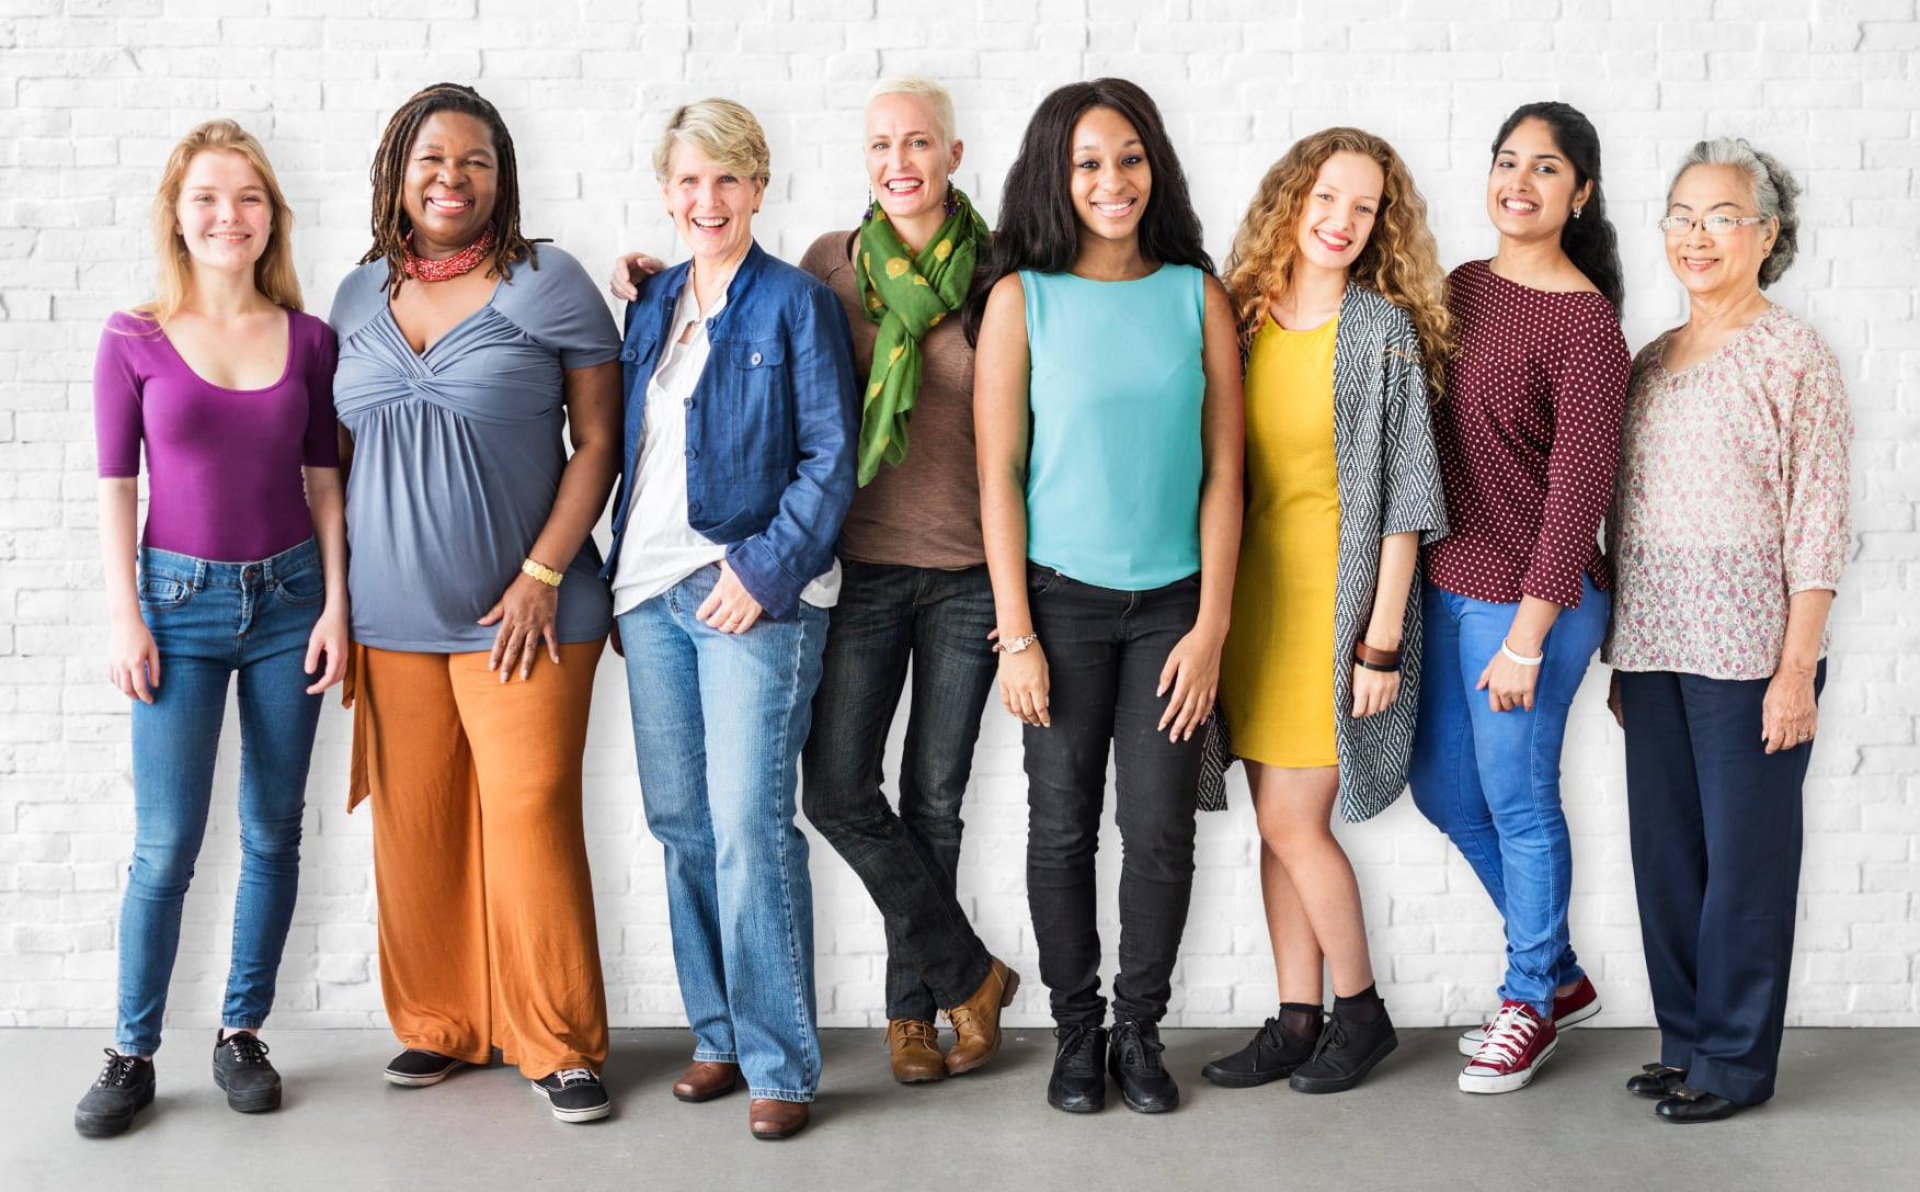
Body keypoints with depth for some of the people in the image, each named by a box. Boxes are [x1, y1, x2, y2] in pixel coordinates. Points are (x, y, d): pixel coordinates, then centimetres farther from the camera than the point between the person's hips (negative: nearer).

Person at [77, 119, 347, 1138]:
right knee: (166, 844, -2)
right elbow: (116, 491, -1)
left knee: (273, 833, 7)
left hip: (287, 598, 2)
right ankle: (132, 1054, 11)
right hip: (180, 602, -2)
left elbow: (324, 483, 5)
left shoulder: (309, 340, 2)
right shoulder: (134, 342, -2)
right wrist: (126, 620, -5)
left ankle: (242, 1036, 20)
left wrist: (335, 606, 0)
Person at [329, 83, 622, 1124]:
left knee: (531, 821, -3)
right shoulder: (358, 297, 10)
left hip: (517, 616, -4)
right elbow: (346, 452, 16)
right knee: (413, 829, 9)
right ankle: (436, 1026, 25)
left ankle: (560, 1046, 10)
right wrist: (339, 594, 10)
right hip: (390, 622, 4)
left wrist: (541, 577, -12)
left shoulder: (547, 284, -3)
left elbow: (597, 442, -5)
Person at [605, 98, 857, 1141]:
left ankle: (780, 1063, 0)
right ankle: (718, 1034, 22)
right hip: (652, 588, 6)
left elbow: (830, 459, -7)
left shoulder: (797, 305, -2)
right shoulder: (651, 305, 15)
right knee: (679, 821, 9)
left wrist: (764, 568, -16)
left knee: (749, 827, -10)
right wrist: (620, 576, 11)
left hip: (754, 593, -6)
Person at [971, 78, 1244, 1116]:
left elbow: (1223, 469, 2)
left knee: (1160, 827, 3)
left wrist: (1211, 622, -3)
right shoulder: (1022, 297, 0)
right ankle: (1075, 1030, 22)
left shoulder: (1196, 294, 4)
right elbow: (999, 473, -3)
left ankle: (1140, 1029, 21)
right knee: (1062, 826, 5)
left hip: (1173, 600, 1)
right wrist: (1015, 632, -7)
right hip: (1063, 598, -1)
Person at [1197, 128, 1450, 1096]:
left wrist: (1383, 638, -13)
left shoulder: (1384, 331, -6)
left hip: (1338, 590, -5)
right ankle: (1296, 1020, 19)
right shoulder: (1244, 318, 7)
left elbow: (1404, 497, -8)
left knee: (1293, 817, -4)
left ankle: (1361, 1011, 15)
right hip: (1253, 587, 5)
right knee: (1275, 819, 8)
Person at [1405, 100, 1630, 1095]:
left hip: (1530, 596, -8)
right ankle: (1560, 972, 35)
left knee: (1516, 799, 4)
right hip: (1446, 578, 8)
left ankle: (1532, 1001, 26)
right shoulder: (1462, 287, 8)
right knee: (1441, 786, 16)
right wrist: (1415, 582, 12)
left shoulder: (1585, 322, -14)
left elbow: (1578, 487, -16)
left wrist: (1527, 637, -17)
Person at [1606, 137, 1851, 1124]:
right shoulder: (1649, 364, 14)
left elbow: (1819, 526, -8)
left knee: (1744, 851, 0)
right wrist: (1621, 658, 13)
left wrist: (1796, 670, -14)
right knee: (1664, 850, 10)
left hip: (1749, 648, -6)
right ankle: (1685, 1041, 23)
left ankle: (1734, 1059, 12)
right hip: (1653, 648, 6)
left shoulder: (1796, 357, -4)